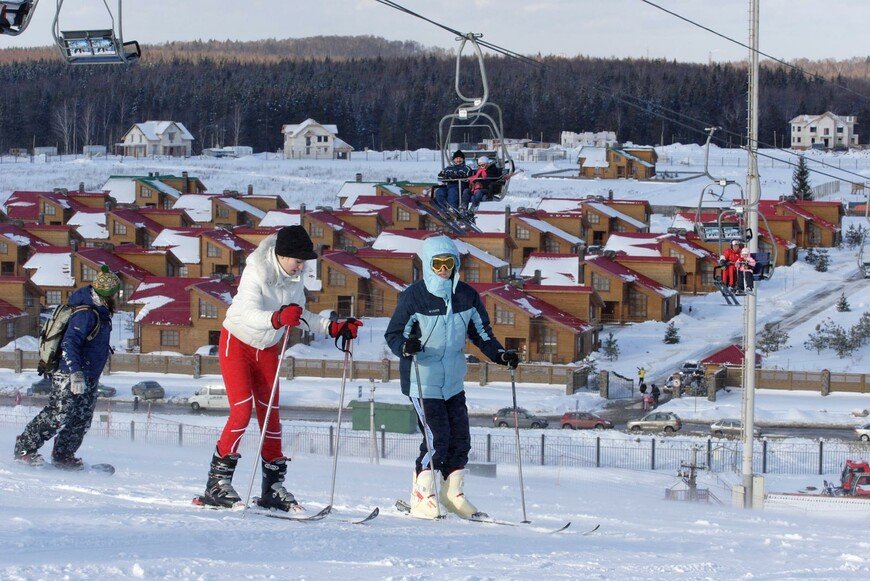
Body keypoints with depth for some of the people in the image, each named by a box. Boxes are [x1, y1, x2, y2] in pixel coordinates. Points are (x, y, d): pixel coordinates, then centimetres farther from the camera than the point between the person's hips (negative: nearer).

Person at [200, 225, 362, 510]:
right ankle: (217, 482, -12)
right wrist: (277, 319, -58)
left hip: (268, 349, 6)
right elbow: (248, 314, -40)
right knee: (242, 409, -17)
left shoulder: (295, 278, -7)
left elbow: (300, 314, 7)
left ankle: (273, 488, 8)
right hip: (237, 344, -6)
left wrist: (333, 328, -3)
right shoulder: (256, 273, -27)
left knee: (271, 416, 4)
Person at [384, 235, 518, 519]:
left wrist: (499, 354, 1)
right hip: (422, 382, -6)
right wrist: (405, 346, -30)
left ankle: (452, 492, 23)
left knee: (460, 438, 6)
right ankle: (422, 496, 0)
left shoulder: (466, 296, 3)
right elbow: (393, 334, -9)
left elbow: (480, 331, 15)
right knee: (437, 438, -13)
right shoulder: (413, 297, -11)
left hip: (453, 381, 6)